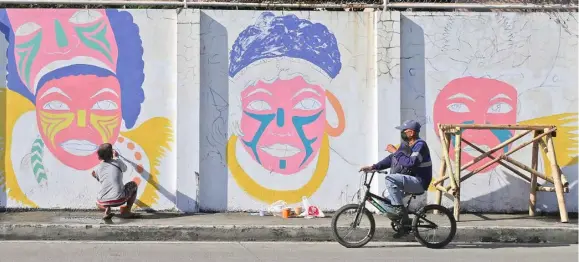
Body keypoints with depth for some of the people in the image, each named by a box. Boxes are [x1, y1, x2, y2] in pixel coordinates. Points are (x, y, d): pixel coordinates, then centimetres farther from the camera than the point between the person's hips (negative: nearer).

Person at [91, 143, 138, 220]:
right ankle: (128, 210, 15)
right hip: (119, 200, -2)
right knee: (133, 185, 27)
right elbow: (124, 169, 31)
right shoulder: (117, 162, 8)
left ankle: (107, 210, 12)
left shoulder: (98, 168, 12)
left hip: (103, 201, 3)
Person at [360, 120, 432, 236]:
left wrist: (395, 152, -19)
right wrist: (373, 167, 5)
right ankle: (405, 222, 17)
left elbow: (411, 163, -28)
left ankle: (399, 209, -21)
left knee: (390, 178, -30)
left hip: (418, 182, -9)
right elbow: (391, 159, 14)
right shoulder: (405, 144, 13)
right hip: (408, 182, 9)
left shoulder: (420, 145, -14)